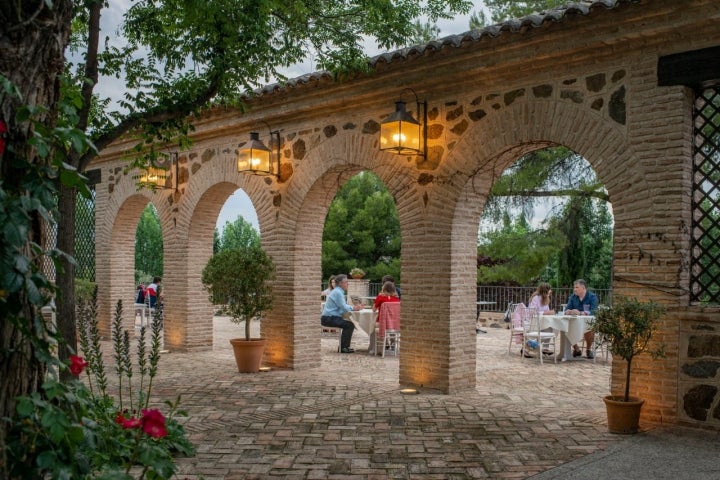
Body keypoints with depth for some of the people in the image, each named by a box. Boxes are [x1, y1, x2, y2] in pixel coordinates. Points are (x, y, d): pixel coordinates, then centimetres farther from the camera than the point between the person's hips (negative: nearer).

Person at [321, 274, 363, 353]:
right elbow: (344, 308, -18)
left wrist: (354, 307, 5)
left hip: (330, 318, 11)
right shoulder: (338, 292, -15)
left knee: (349, 325, 12)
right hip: (329, 319, -11)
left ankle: (344, 346, 16)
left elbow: (343, 306, 20)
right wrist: (353, 307, -1)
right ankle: (343, 348, -13)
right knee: (349, 325, -18)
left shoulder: (339, 291, 18)